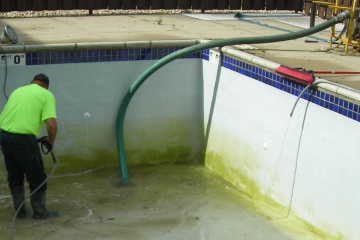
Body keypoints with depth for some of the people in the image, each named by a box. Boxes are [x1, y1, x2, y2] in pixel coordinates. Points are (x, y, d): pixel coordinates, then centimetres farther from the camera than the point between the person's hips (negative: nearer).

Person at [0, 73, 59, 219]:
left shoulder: (18, 90, 20)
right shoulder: (46, 94, 2)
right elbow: (51, 124, -10)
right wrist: (51, 141, 7)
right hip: (24, 139, -6)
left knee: (14, 177, 21)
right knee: (37, 178, 10)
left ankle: (19, 210, 30)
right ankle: (39, 212, 19)